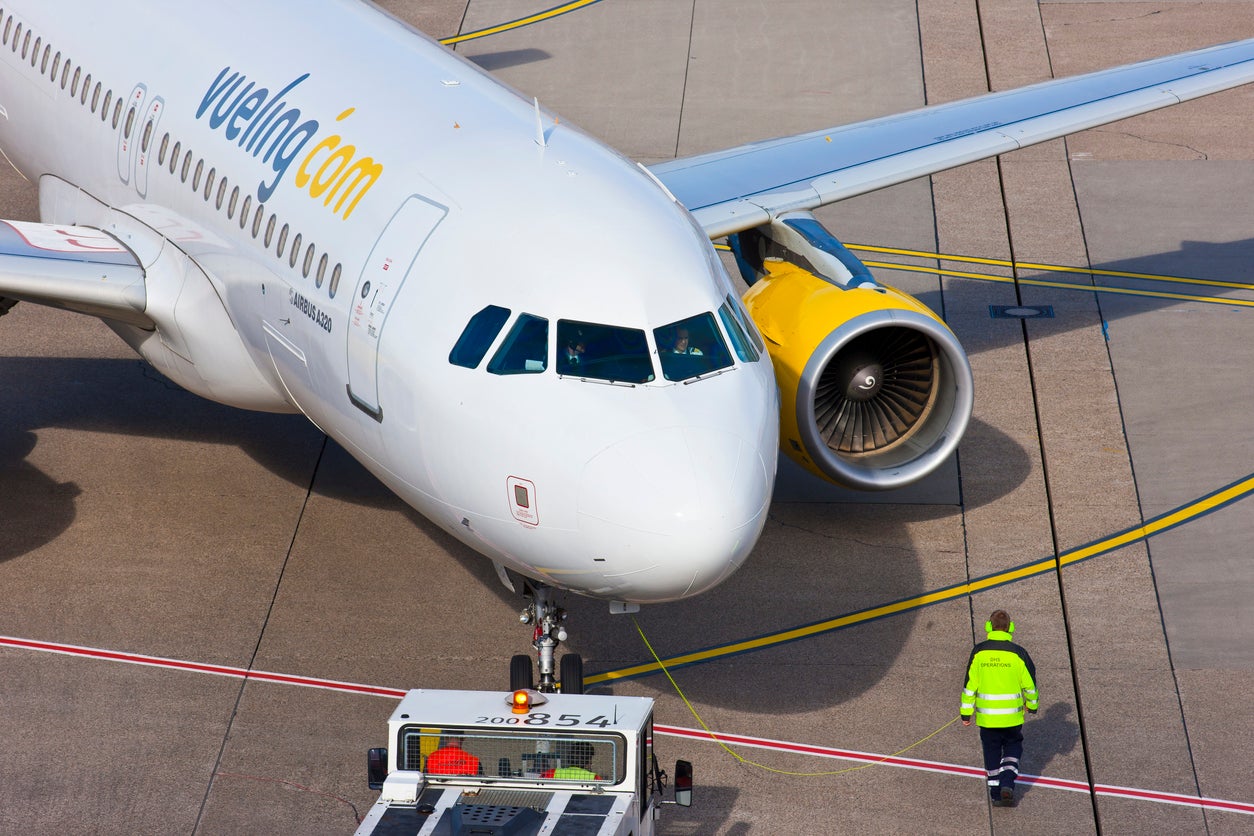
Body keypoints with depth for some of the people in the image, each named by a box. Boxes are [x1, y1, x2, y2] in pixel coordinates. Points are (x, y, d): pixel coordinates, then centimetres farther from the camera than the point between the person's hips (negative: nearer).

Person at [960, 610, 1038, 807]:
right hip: (1012, 716, -1)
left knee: (992, 753, 14)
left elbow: (970, 685, -3)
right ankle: (1007, 784, -1)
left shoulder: (978, 652, -7)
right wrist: (1032, 705, 18)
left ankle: (996, 794, 18)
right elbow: (1030, 684, 0)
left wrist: (966, 713, 5)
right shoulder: (1018, 653, -9)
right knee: (1013, 749, 18)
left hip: (986, 716, 1)